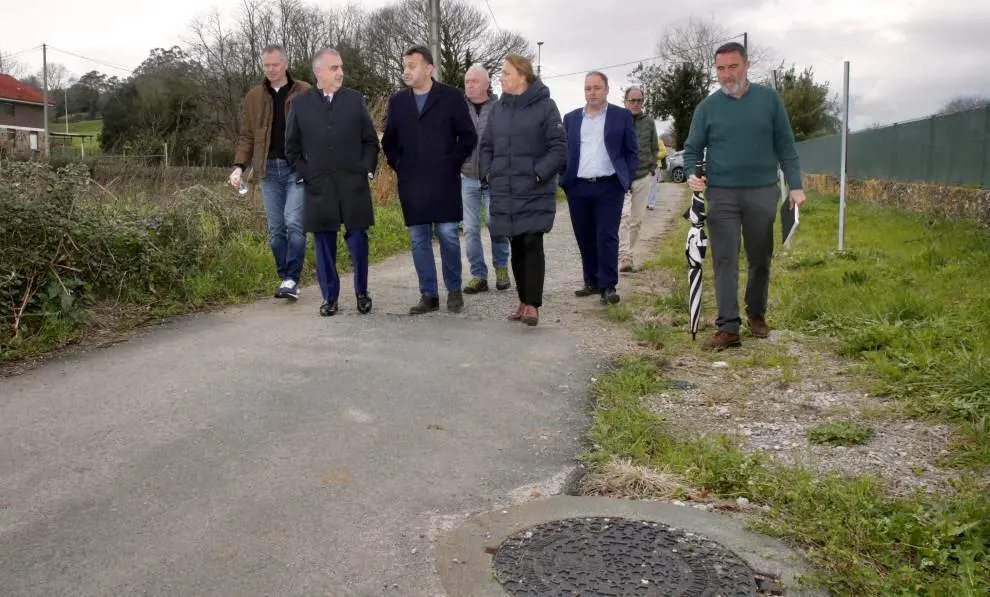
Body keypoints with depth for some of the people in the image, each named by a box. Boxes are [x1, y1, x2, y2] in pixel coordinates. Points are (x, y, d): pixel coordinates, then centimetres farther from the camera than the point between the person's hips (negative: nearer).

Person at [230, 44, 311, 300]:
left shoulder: (305, 93, 2)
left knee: (294, 222, -13)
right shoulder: (254, 96, 13)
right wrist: (239, 166, 2)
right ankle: (284, 278, 14)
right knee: (276, 228, 5)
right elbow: (246, 136, 15)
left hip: (298, 169, -4)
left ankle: (292, 279, -7)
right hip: (269, 169, 4)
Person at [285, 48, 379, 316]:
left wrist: (367, 170, 1)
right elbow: (292, 148, 11)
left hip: (354, 185, 0)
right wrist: (305, 175, 2)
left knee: (358, 240, 1)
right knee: (324, 243, 4)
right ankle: (330, 297, 15)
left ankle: (362, 292, 17)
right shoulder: (301, 104, 6)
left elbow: (370, 141, 10)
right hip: (319, 187, 0)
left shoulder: (355, 100, 7)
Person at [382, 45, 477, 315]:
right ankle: (428, 295, 13)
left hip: (444, 182, -4)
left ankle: (454, 290, 13)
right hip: (411, 184, 4)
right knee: (419, 240, 5)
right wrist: (398, 166, 11)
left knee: (448, 235, -4)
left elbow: (468, 136, 2)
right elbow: (388, 141, 20)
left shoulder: (451, 97, 0)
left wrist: (453, 163, -3)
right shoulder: (397, 101, 11)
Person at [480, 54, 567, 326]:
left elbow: (558, 148, -7)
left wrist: (538, 173, -16)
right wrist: (489, 172, 4)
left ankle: (533, 305, -2)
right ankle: (523, 301, 21)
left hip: (535, 193, -5)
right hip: (505, 192, 5)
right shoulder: (498, 108, 11)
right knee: (516, 247, 11)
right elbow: (487, 146, 19)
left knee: (532, 245, -8)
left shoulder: (544, 106, -5)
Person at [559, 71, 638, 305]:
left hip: (609, 187, -3)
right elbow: (563, 151, 13)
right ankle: (592, 282, 19)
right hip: (578, 188, 3)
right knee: (584, 238, 8)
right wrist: (564, 179, 3)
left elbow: (632, 151, 5)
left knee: (607, 237, -6)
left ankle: (608, 286, -2)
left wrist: (627, 180, -3)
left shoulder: (622, 116, 4)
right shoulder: (571, 118, 12)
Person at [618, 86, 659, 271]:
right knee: (624, 216, -17)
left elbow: (654, 148, 17)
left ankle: (628, 252, 21)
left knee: (637, 219, 9)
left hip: (643, 177, 4)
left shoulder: (648, 122, 9)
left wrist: (652, 169, 9)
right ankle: (623, 257, -19)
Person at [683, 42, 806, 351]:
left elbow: (785, 146, 5)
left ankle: (756, 313, 31)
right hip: (721, 194, -1)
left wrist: (795, 185, -1)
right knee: (725, 261, -5)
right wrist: (691, 174, -12)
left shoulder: (769, 99, 4)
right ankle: (728, 327, -5)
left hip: (762, 192, 1)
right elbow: (692, 149, 8)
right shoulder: (708, 106, 4)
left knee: (760, 259, 12)